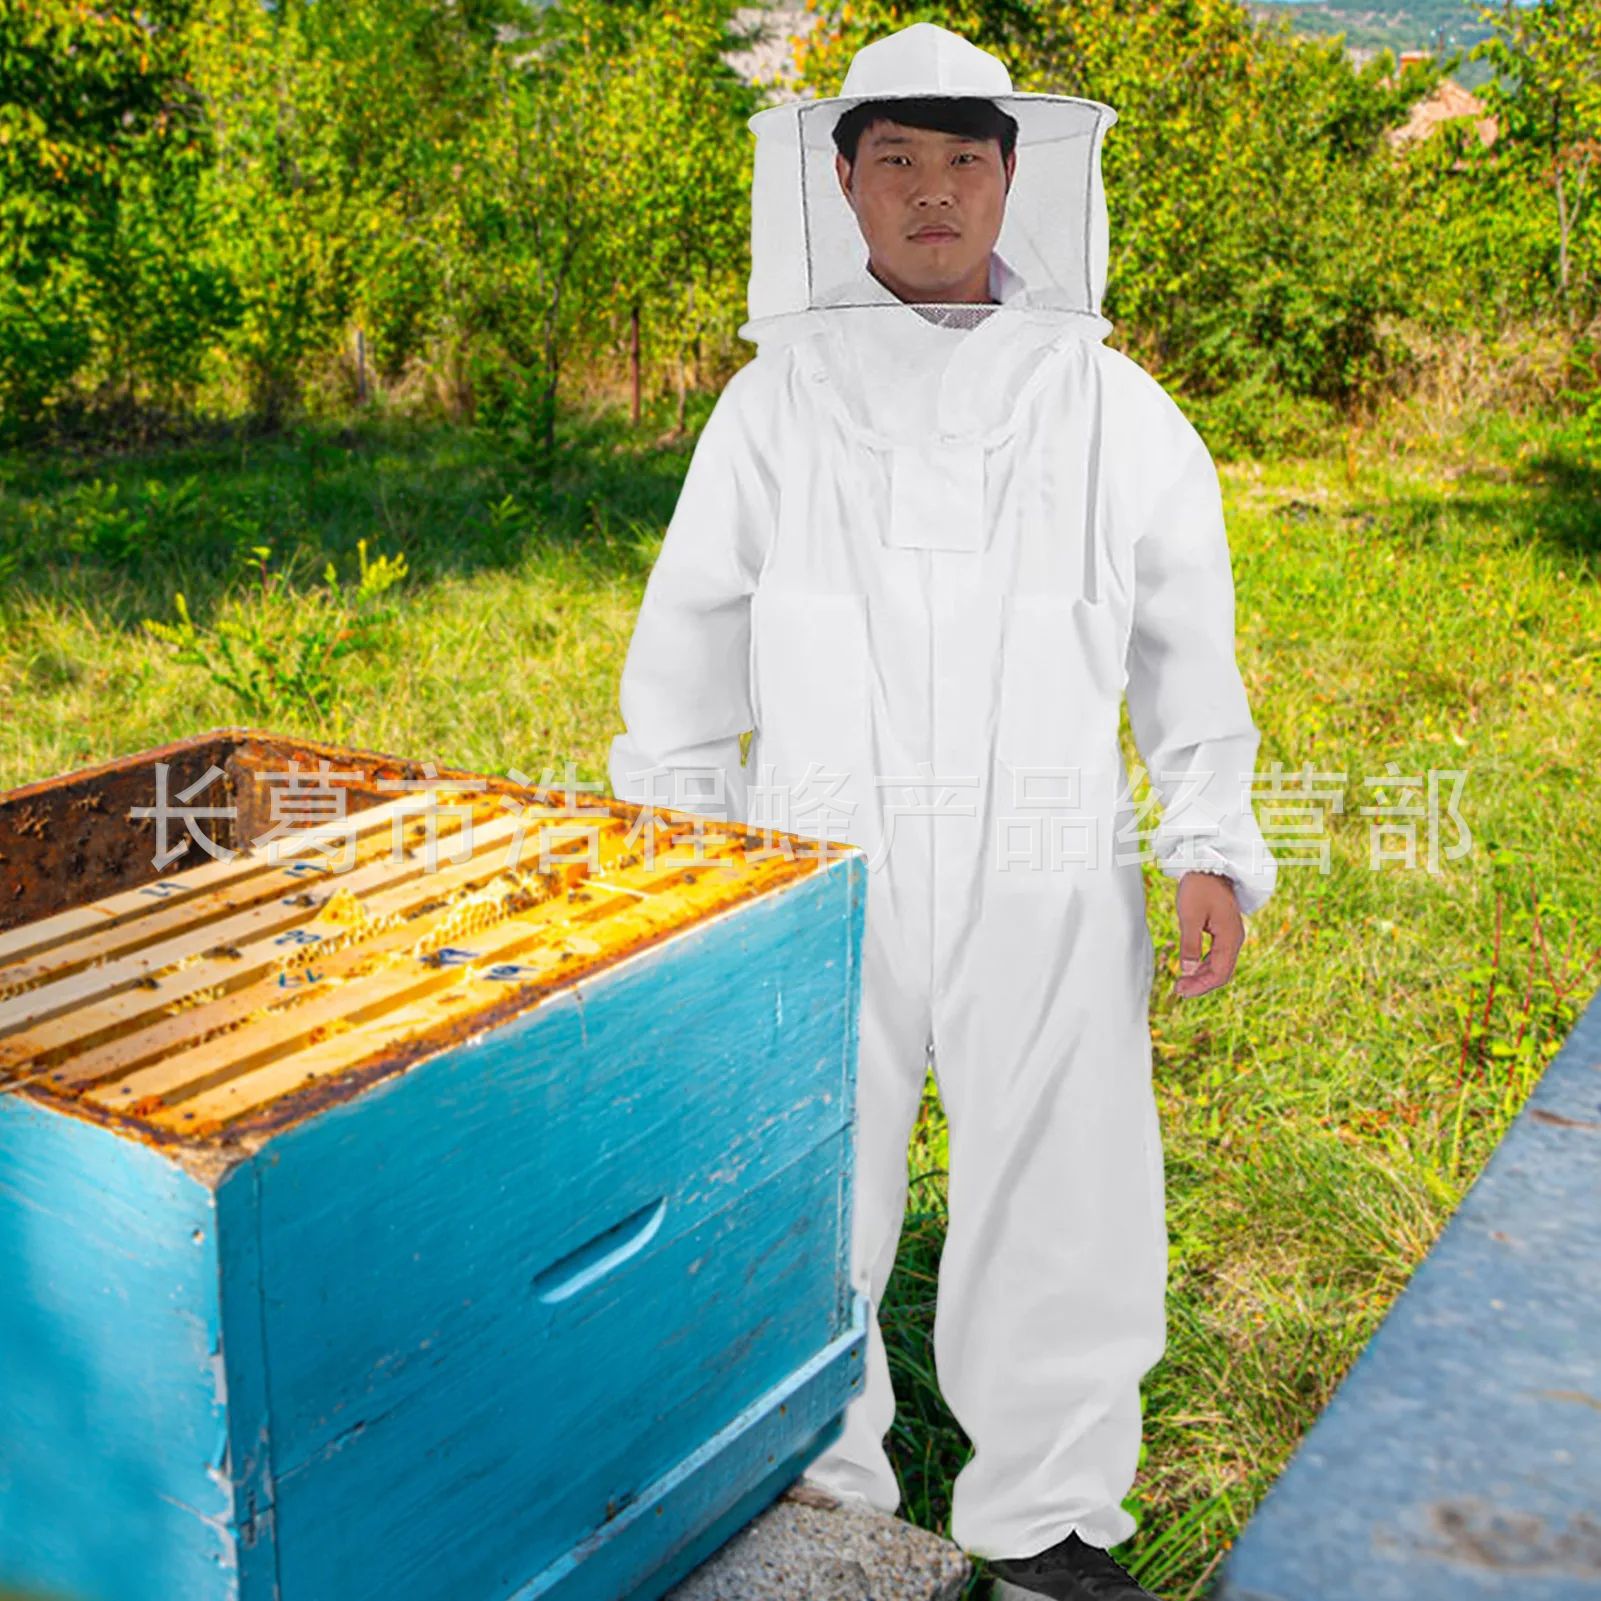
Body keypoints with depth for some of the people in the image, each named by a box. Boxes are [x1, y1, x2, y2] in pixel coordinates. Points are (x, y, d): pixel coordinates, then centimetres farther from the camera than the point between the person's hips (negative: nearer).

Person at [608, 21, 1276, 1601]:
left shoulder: (1112, 408, 4)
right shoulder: (774, 402, 4)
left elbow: (1187, 648, 8)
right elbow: (685, 648, 9)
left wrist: (1212, 850, -1)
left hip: (1047, 886, 0)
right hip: (818, 879, 0)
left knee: (1063, 1205, 9)